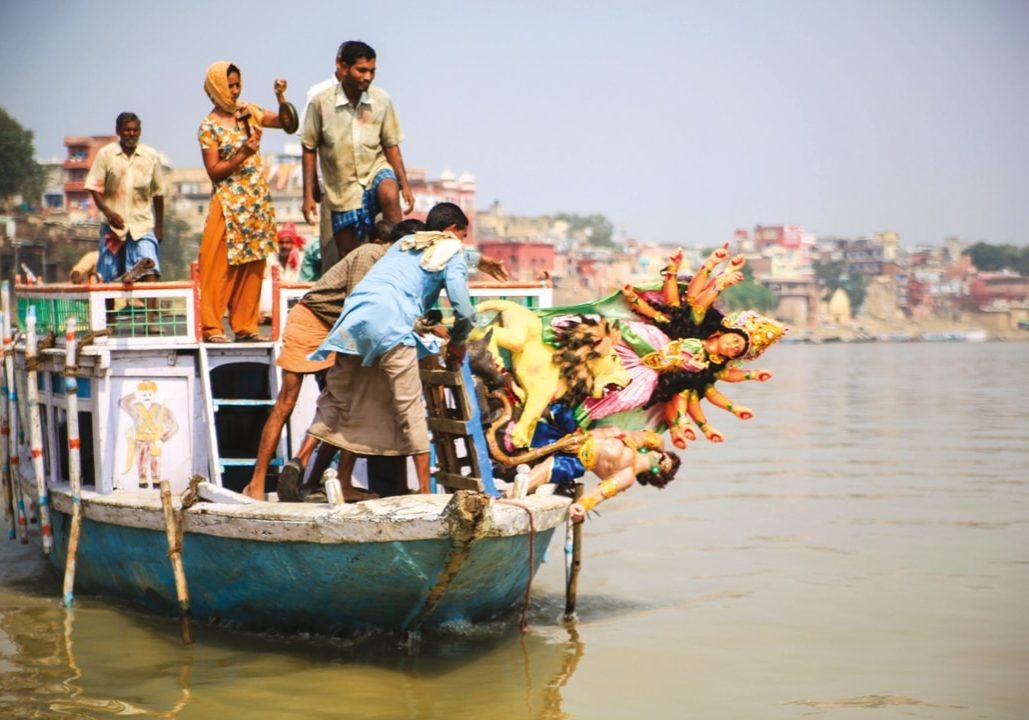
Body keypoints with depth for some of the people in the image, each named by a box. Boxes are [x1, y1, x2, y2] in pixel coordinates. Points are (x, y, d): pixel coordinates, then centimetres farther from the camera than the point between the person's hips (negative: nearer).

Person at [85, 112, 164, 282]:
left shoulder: (151, 156, 4)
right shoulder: (105, 154, 1)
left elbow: (158, 193, 11)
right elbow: (94, 187, 0)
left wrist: (159, 226, 11)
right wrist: (108, 211, -17)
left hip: (142, 225, 0)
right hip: (113, 225, 0)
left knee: (150, 272, -15)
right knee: (108, 278, 4)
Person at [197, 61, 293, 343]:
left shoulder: (249, 112, 9)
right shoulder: (209, 126, -5)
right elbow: (214, 171, -9)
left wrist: (281, 97, -5)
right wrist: (243, 154, -17)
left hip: (258, 201, 6)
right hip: (230, 203, -5)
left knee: (252, 266, 7)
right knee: (220, 267, -7)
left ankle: (245, 326, 12)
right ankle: (211, 327, -4)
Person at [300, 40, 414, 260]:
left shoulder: (381, 100, -5)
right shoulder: (321, 102, -10)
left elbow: (391, 146, 3)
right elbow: (309, 150, -3)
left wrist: (404, 185, -3)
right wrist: (308, 196, -5)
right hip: (343, 186, 0)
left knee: (389, 193, -35)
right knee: (348, 257, 4)